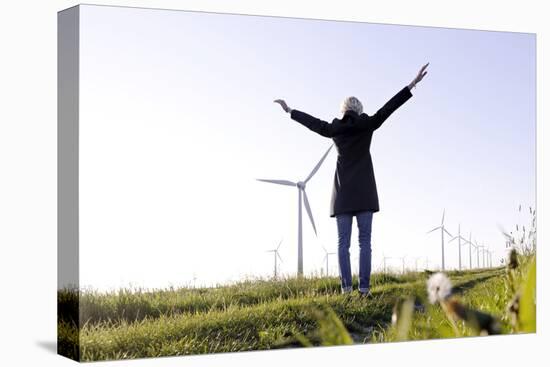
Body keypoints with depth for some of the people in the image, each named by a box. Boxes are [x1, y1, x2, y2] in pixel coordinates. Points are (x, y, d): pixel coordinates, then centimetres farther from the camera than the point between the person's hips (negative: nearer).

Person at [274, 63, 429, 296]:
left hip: (343, 192, 2)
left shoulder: (334, 129, 5)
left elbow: (314, 122, 18)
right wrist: (412, 85, -4)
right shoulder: (366, 125, -1)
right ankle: (364, 287, -12)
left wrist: (289, 111, 33)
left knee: (343, 242, -1)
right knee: (364, 240, -4)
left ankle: (346, 288, -9)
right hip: (364, 191, -2)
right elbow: (387, 109, -4)